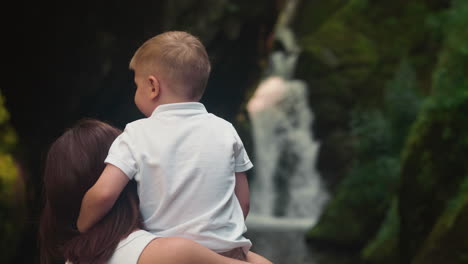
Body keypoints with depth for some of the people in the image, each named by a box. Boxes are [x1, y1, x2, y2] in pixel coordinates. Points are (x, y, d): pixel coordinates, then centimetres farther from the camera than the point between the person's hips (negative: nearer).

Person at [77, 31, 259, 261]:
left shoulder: (137, 136, -5)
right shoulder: (225, 130, 4)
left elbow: (103, 194, -17)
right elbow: (243, 202, 8)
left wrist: (79, 229, 1)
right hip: (228, 251, 3)